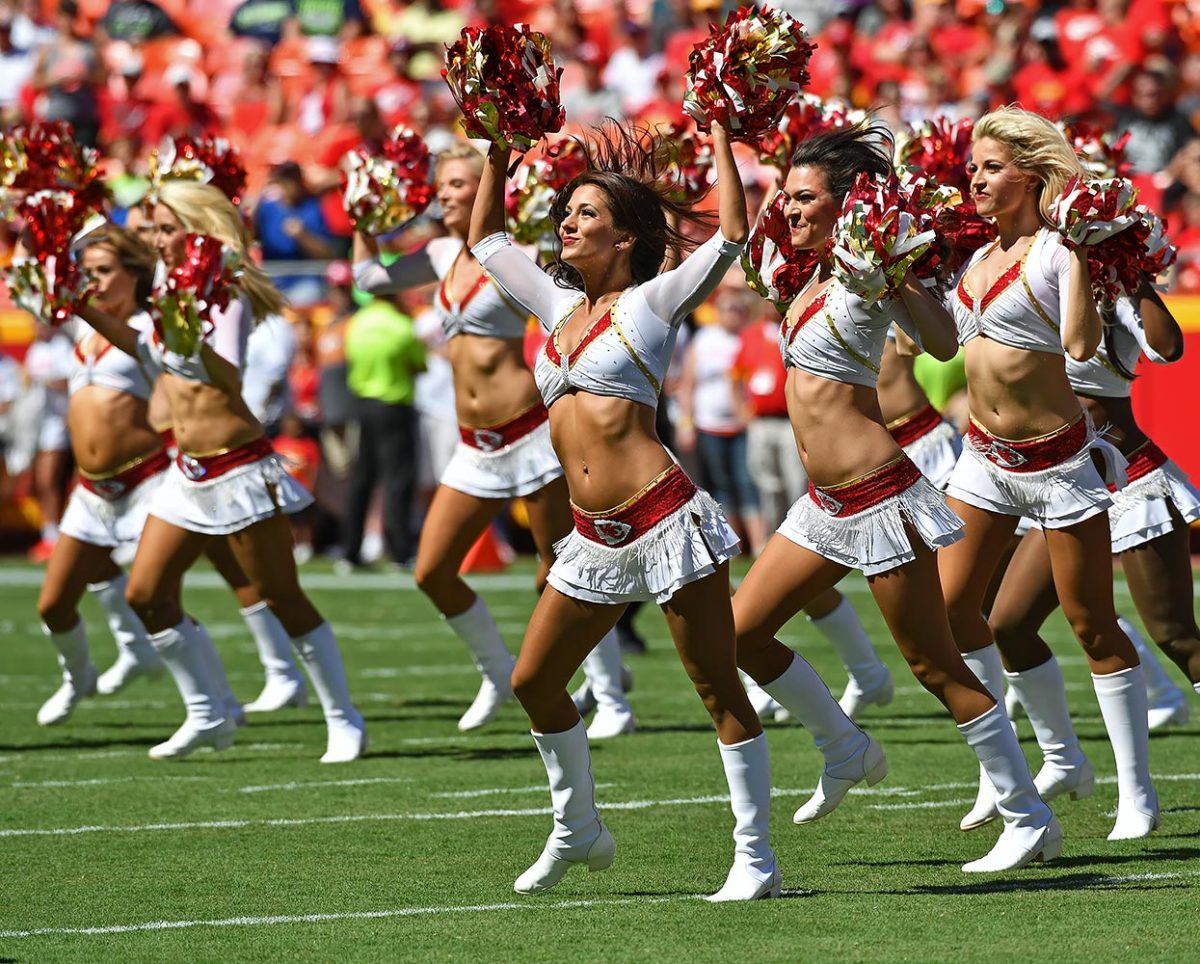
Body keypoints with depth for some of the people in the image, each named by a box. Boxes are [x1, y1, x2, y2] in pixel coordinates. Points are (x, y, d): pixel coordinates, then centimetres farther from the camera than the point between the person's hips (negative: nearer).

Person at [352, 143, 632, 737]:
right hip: (475, 446, 7)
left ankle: (612, 701, 7)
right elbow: (369, 277, 21)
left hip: (529, 434, -7)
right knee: (431, 572, 4)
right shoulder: (444, 255, 11)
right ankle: (499, 674, 24)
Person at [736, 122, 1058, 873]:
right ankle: (848, 751, 29)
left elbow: (942, 342, -31)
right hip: (828, 503, 9)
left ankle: (1031, 820, 5)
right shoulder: (817, 275, 9)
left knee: (937, 668, -4)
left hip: (880, 498, -9)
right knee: (739, 633, 12)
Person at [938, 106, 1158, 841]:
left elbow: (1081, 344, -28)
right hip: (986, 456, 8)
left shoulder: (1053, 252, -14)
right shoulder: (980, 256, 8)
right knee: (949, 608, 4)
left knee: (1093, 625, -1)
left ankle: (1137, 794, 7)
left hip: (1056, 458, -7)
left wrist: (1078, 256, -26)